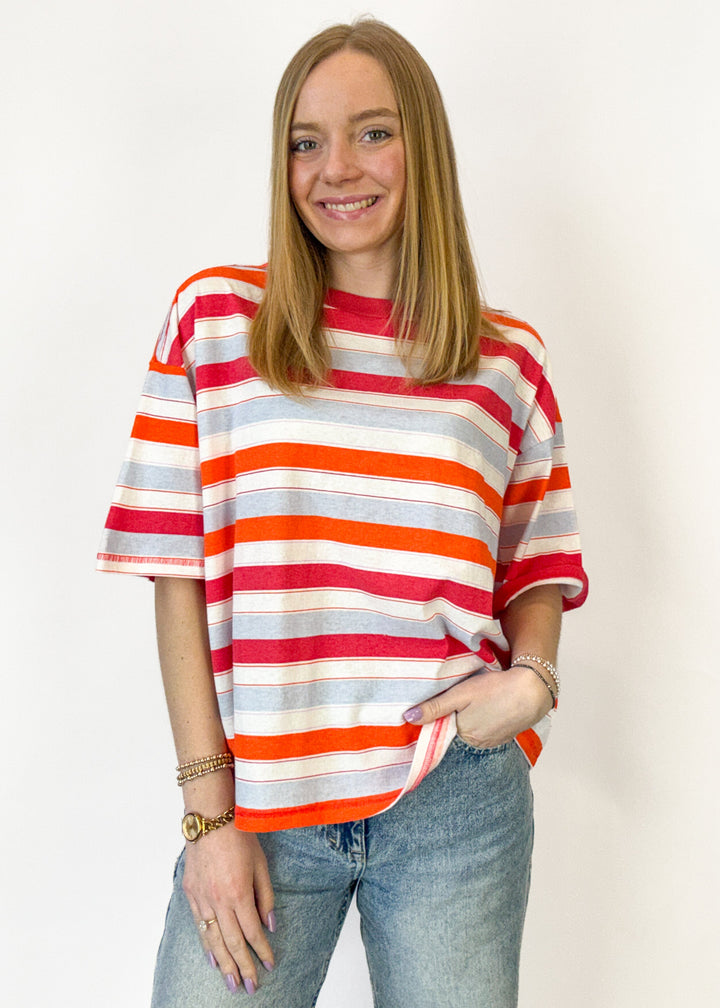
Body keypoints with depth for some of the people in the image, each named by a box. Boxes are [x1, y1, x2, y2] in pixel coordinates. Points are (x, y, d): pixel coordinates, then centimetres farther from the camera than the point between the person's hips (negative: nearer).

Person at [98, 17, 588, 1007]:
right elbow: (176, 572, -1)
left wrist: (532, 675, -8)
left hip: (457, 798, 1)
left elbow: (536, 569, 13)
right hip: (260, 799, -1)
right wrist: (209, 808, -4)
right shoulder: (214, 318, 2)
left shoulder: (507, 361, 6)